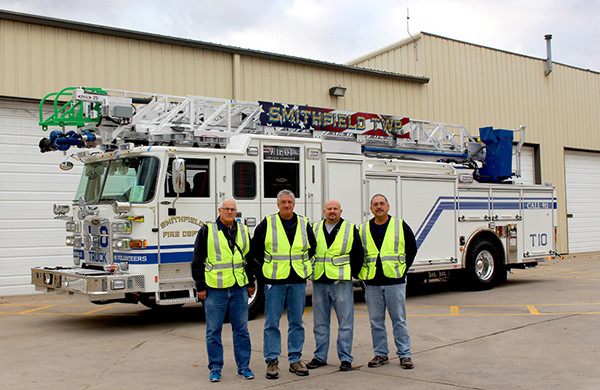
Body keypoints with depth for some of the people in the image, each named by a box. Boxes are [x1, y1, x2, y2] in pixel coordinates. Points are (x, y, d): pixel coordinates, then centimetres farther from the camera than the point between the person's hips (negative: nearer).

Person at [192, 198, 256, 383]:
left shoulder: (243, 231, 11)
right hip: (215, 289, -3)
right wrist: (200, 286, -2)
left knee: (241, 329, 7)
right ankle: (215, 368, 14)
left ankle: (244, 366, 17)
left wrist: (251, 283, 14)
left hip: (239, 288, 3)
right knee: (214, 330, 3)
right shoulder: (207, 231, 0)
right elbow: (197, 261, 2)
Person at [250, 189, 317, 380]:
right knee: (272, 323, 0)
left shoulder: (304, 224, 8)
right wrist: (264, 269, 3)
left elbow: (312, 247, 21)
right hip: (274, 280, -2)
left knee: (296, 322, 7)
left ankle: (295, 360, 16)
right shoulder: (267, 224, 0)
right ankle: (272, 361, 8)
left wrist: (305, 266, 12)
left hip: (298, 280, 2)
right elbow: (255, 248, 7)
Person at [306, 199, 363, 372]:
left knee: (345, 321, -1)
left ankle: (345, 358, 7)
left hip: (341, 282, -3)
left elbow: (358, 254, 4)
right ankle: (320, 356, 20)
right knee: (320, 322, 10)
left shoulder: (350, 229, 3)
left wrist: (351, 274, -2)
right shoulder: (315, 229, 11)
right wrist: (311, 274, 7)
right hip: (319, 282, 3)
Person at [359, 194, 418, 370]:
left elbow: (411, 249, 7)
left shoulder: (400, 226, 4)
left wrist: (402, 269, 1)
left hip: (395, 282, -2)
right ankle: (381, 354, 17)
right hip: (372, 283, 2)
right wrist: (361, 274, 5)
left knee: (399, 320, 2)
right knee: (376, 321, 7)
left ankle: (404, 354, 10)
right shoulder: (363, 230, 8)